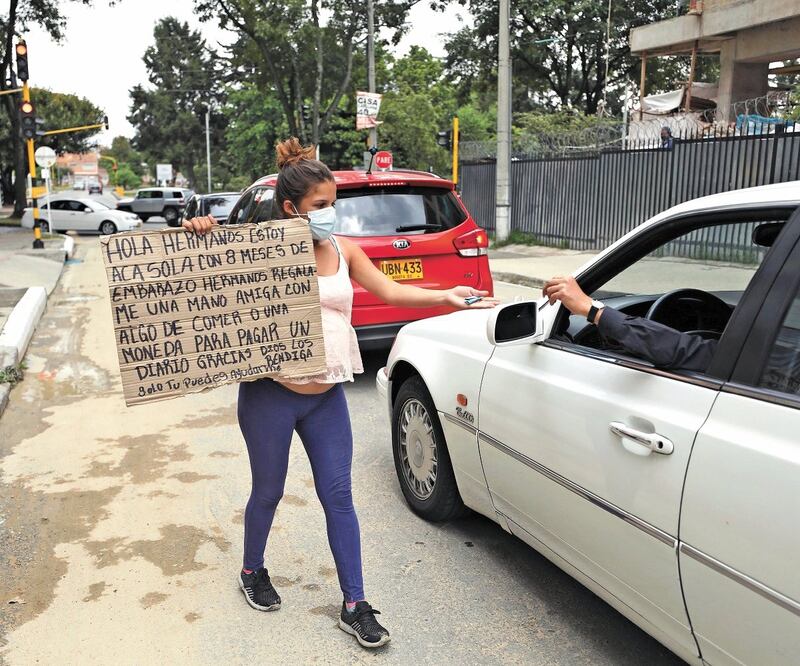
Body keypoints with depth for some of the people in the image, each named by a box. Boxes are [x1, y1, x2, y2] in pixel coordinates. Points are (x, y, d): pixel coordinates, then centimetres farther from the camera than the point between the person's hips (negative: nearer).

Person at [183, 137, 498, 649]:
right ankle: (253, 572, 42)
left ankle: (356, 606, 17)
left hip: (327, 396, 4)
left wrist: (446, 296, -1)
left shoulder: (344, 250, 4)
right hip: (271, 395, -3)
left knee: (338, 497, 6)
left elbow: (389, 291, 9)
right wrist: (201, 233, -21)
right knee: (268, 491, 13)